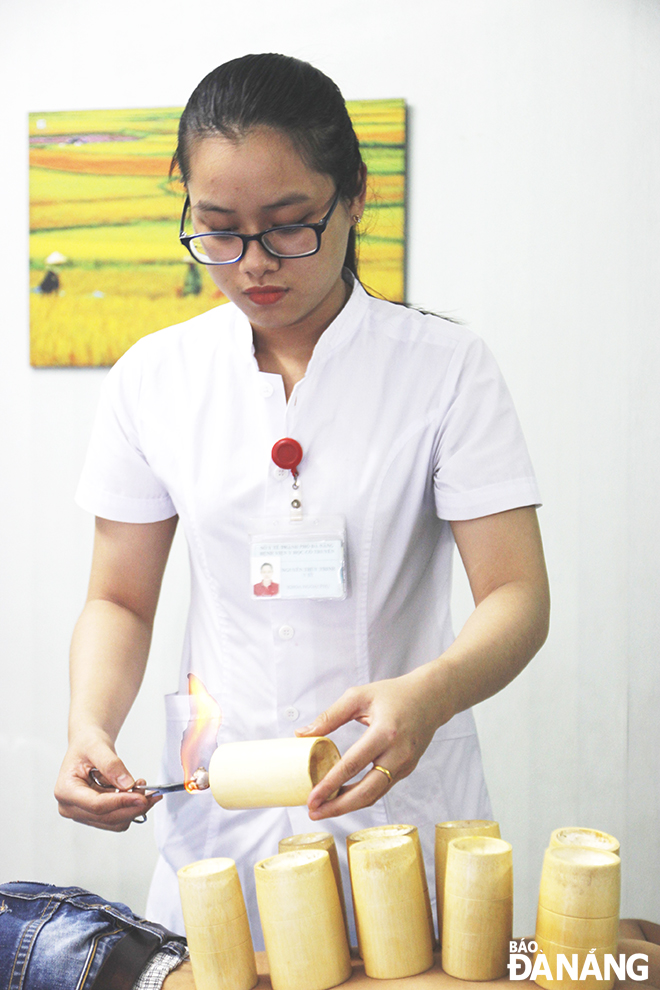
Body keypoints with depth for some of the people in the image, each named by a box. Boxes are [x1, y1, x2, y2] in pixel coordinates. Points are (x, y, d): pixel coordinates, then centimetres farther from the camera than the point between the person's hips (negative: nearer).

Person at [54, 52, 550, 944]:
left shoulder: (447, 367, -8)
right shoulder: (153, 378, 0)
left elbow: (516, 595, -12)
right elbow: (121, 601, 5)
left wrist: (429, 694, -32)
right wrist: (90, 725, -15)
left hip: (401, 805, -2)